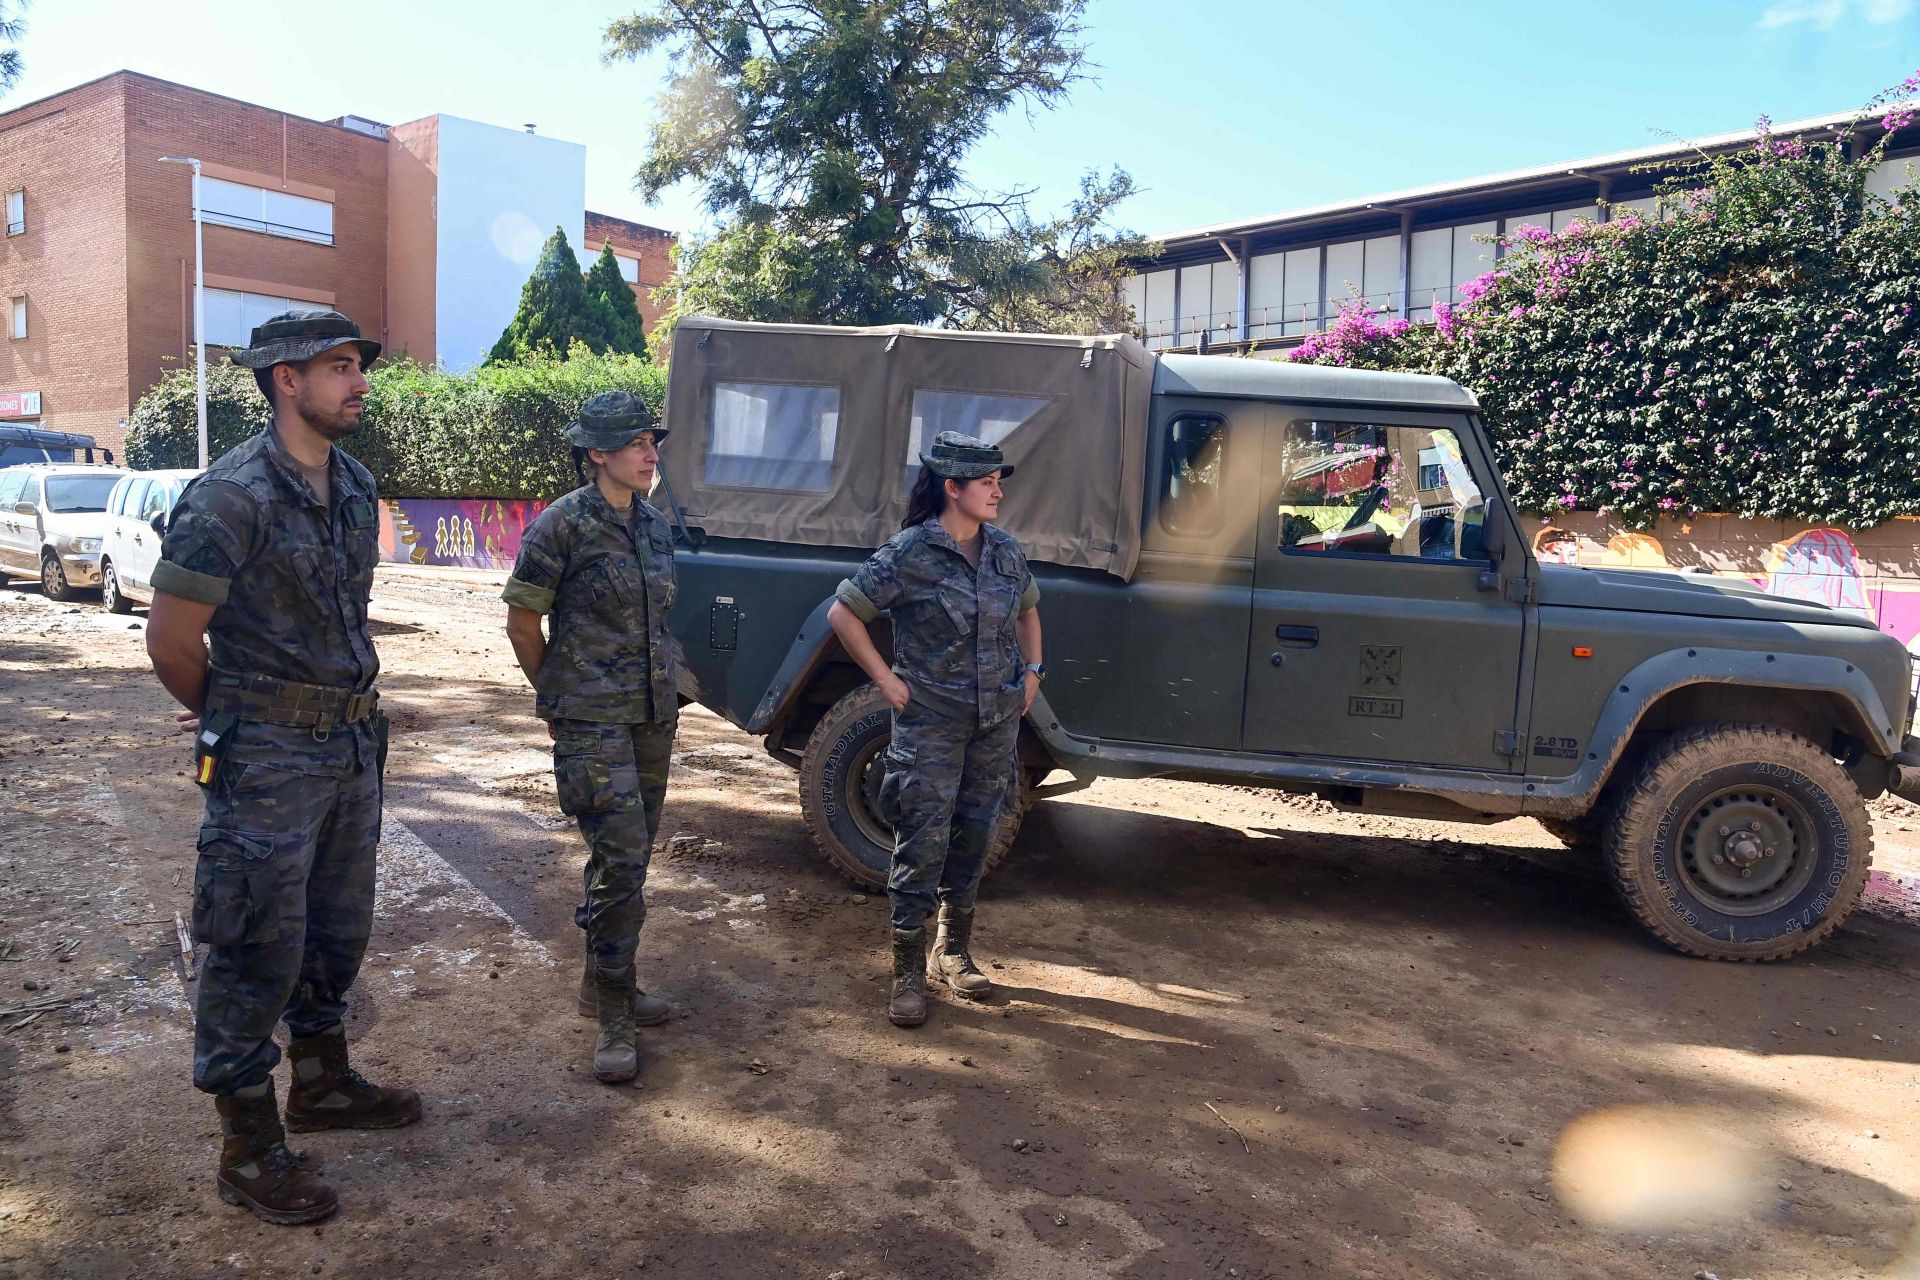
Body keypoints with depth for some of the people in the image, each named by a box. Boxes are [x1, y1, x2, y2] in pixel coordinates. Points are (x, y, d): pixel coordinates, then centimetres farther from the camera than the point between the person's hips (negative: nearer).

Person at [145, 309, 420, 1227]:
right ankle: (249, 1151, 19)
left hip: (351, 744, 7)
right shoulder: (233, 496, -18)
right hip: (269, 760, -7)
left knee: (337, 932, 20)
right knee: (258, 953, 4)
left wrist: (345, 708, 14)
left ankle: (322, 1084, 39)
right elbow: (171, 639, -13)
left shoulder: (355, 485, 6)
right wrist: (225, 716, 3)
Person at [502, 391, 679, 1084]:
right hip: (593, 723, -7)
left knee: (628, 858, 15)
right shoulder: (563, 524, -11)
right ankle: (614, 1021, 1)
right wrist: (556, 695, 2)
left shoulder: (654, 525, 10)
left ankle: (605, 981, 31)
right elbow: (522, 619, -5)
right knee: (621, 860, -10)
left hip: (652, 716, 7)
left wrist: (662, 690, 16)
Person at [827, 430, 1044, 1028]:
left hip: (998, 721, 6)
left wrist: (1032, 671, 11)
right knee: (922, 846, -2)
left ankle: (953, 952, 30)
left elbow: (1027, 611, 22)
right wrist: (885, 680, -10)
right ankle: (908, 973, 10)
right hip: (930, 725, -5)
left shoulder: (1006, 552, 4)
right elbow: (843, 614, -9)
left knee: (973, 841, 14)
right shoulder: (908, 554, -13)